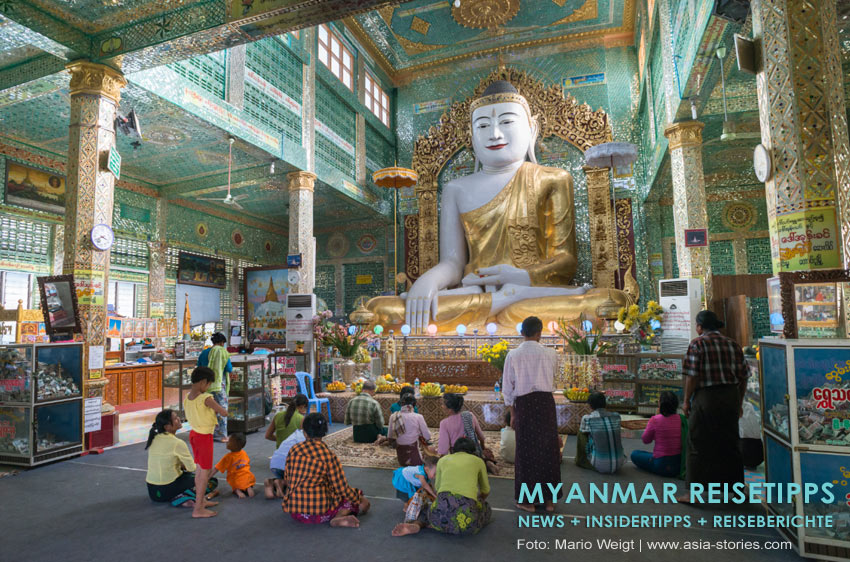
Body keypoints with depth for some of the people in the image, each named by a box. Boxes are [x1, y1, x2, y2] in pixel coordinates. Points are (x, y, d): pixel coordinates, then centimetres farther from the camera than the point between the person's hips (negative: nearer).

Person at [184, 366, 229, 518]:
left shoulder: (187, 397, 0)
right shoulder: (206, 398, -24)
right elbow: (224, 413, -21)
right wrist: (216, 409, -1)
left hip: (193, 433, 8)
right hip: (204, 437, -8)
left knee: (199, 469, 20)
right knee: (205, 471, 1)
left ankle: (201, 500, 34)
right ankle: (198, 509, 4)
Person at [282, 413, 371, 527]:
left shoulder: (293, 450, -2)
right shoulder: (328, 456, -16)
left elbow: (286, 480, 10)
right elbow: (342, 489, -12)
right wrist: (358, 498, 7)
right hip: (319, 513, -6)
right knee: (364, 502, 7)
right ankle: (338, 518, -14)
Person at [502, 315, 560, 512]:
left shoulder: (513, 355, -4)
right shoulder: (550, 354, -2)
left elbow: (507, 387, -1)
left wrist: (512, 413, 8)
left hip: (524, 404, -1)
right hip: (546, 402, 1)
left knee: (526, 451, 8)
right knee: (548, 449, 12)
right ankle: (549, 499, 23)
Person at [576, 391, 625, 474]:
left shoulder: (587, 419, -9)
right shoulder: (616, 416, 1)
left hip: (600, 466, -4)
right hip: (618, 464, 4)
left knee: (581, 432, 13)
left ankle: (580, 460, 27)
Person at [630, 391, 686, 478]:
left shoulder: (655, 420, -16)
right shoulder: (682, 419, -5)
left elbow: (645, 440, -1)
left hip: (662, 467, -6)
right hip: (680, 466, 6)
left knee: (634, 454, 13)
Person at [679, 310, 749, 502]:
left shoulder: (698, 344, -8)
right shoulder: (733, 344, 8)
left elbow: (692, 376, -14)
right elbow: (743, 377, 9)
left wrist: (686, 401, -6)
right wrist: (739, 403, 17)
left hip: (705, 399, -5)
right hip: (731, 398, 6)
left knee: (699, 446, 2)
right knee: (730, 444, 16)